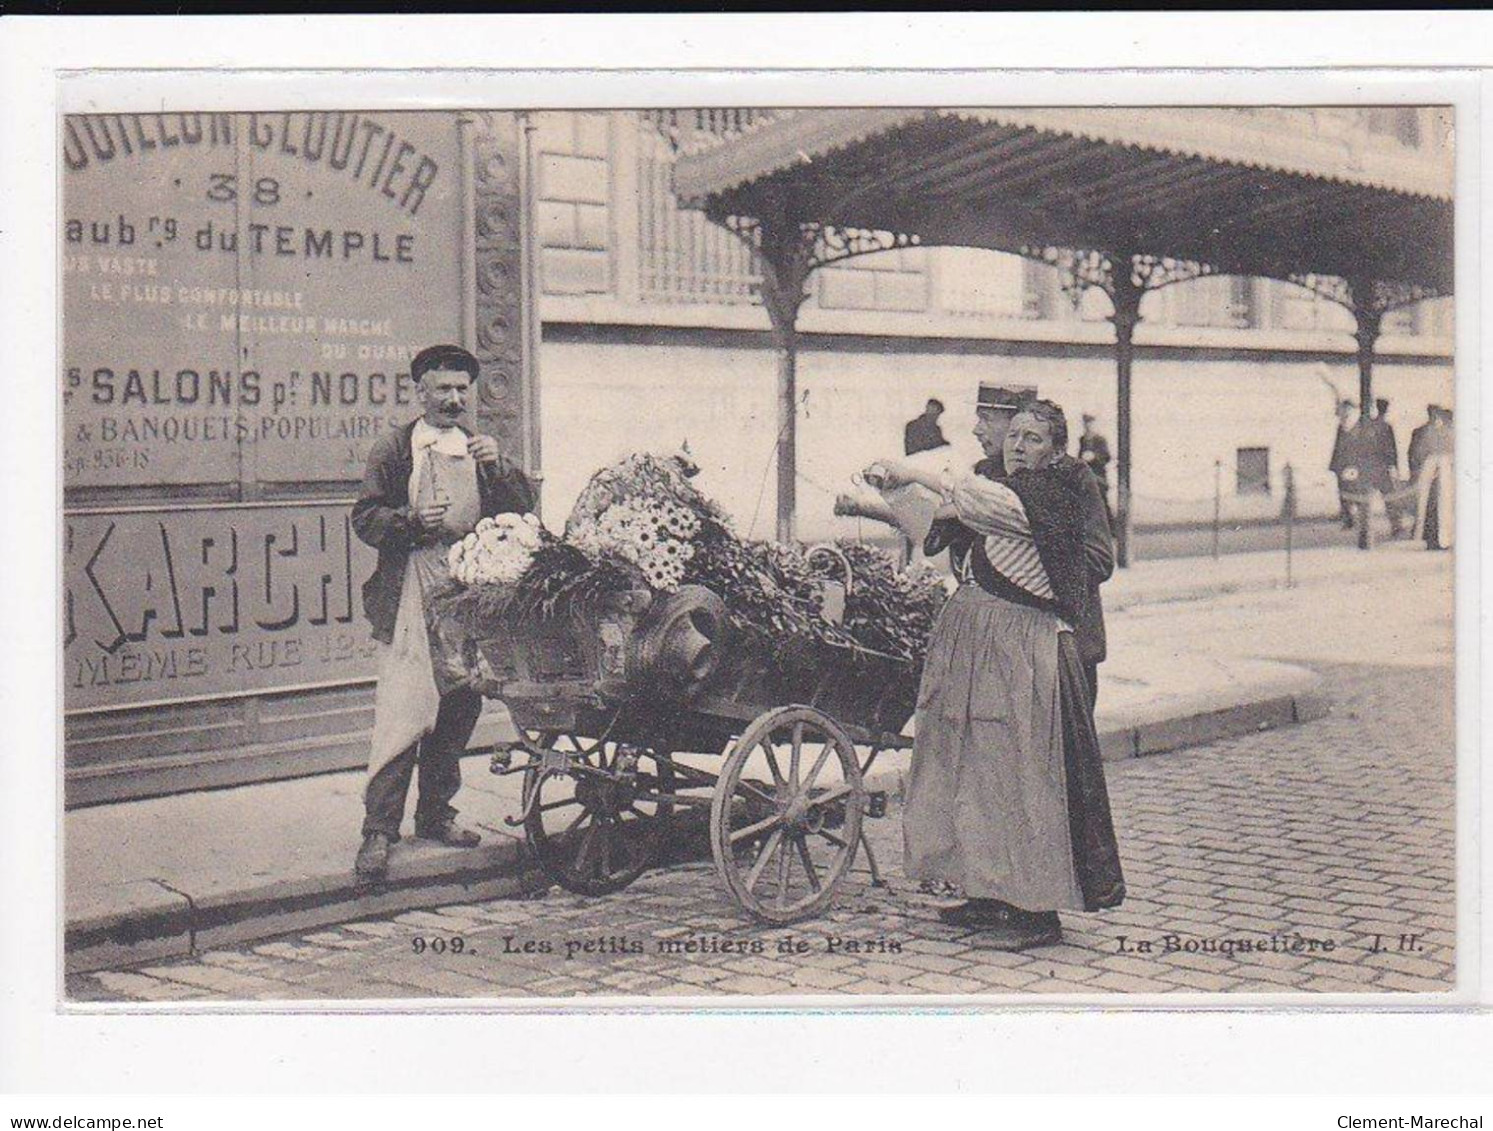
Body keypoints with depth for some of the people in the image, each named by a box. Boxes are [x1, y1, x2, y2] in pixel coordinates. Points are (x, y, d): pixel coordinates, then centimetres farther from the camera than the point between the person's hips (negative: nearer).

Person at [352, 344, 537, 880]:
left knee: (457, 711, 9)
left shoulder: (480, 448, 17)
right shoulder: (393, 450, 6)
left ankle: (436, 813, 21)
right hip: (410, 599, -5)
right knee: (401, 711, -11)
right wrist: (412, 521, -16)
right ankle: (378, 829, -10)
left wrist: (497, 465, -8)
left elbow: (522, 510, 9)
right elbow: (365, 517, 1)